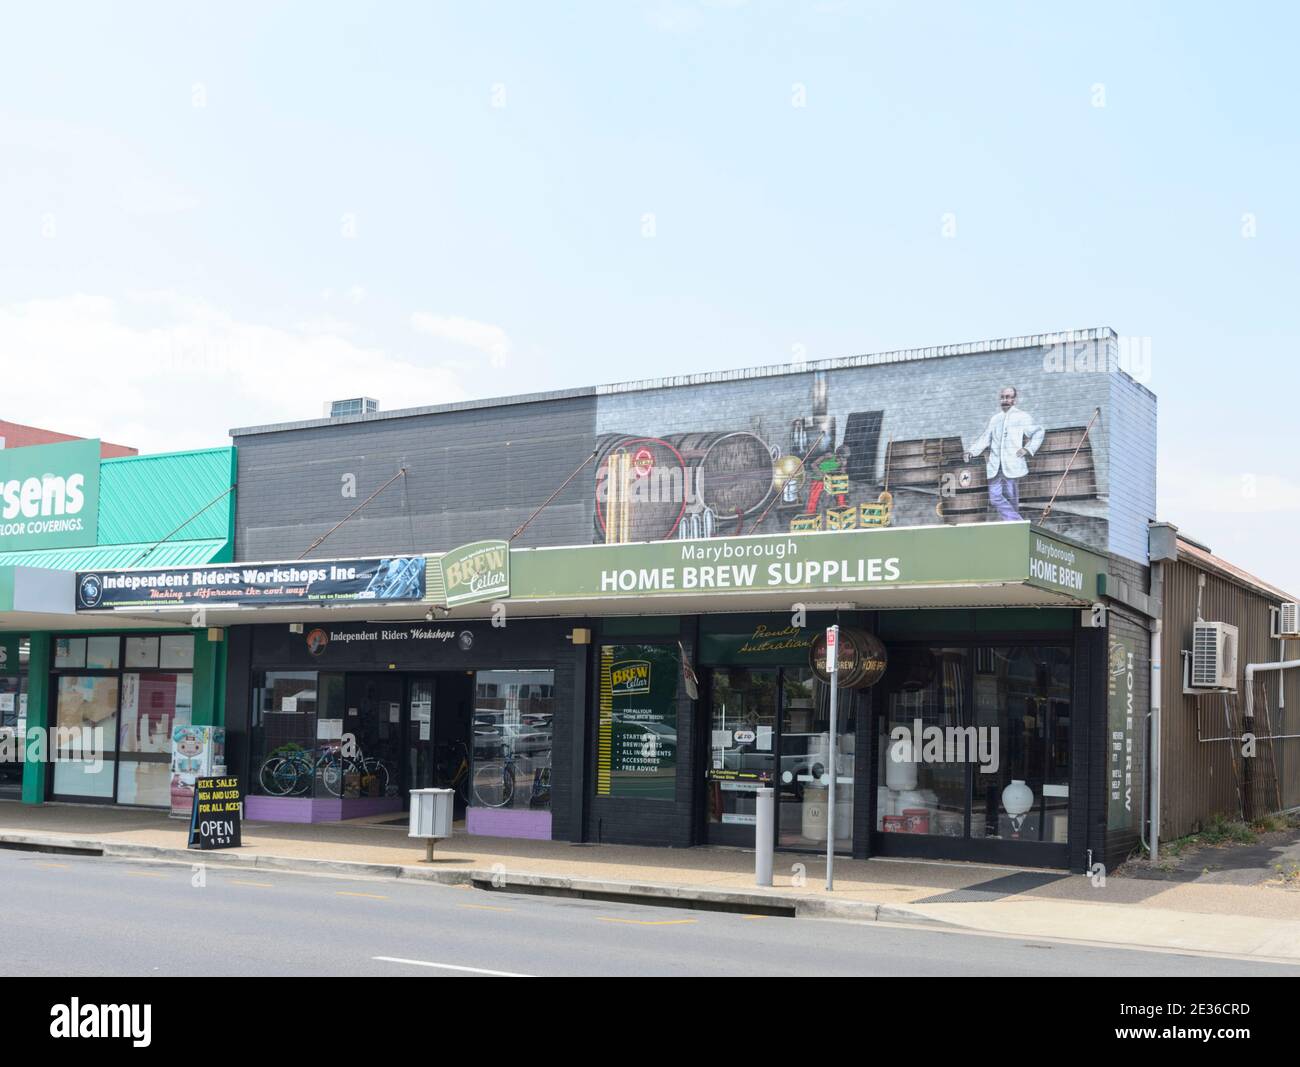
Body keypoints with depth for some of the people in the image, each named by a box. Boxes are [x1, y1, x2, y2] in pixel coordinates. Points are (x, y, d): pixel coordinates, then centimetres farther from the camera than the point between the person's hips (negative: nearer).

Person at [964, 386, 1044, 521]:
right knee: (994, 496, -5)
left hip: (1012, 465, -4)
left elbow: (1038, 432, 8)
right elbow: (985, 438, 16)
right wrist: (972, 451, 1)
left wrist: (1028, 449, -4)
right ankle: (1017, 522, 1)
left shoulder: (1022, 416, 5)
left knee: (1011, 498, -4)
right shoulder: (995, 419, 18)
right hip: (995, 466, 5)